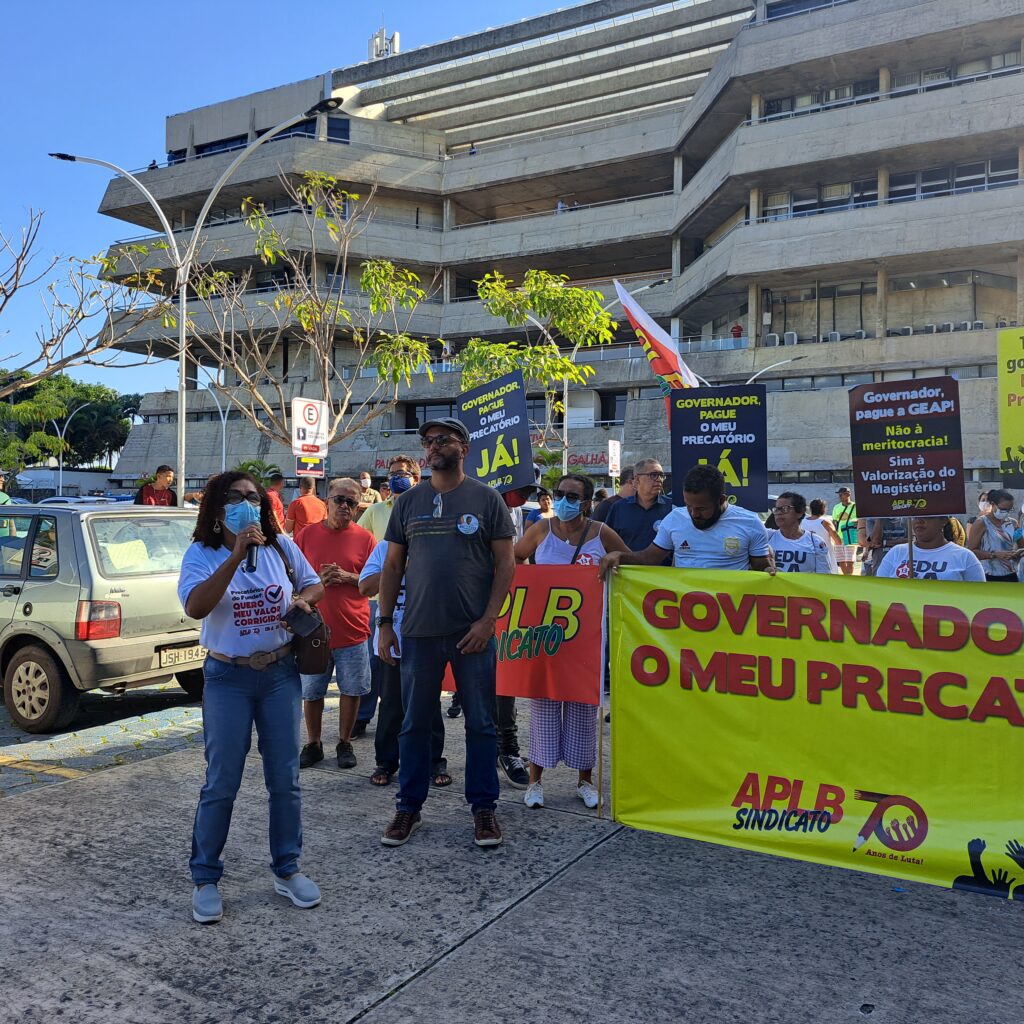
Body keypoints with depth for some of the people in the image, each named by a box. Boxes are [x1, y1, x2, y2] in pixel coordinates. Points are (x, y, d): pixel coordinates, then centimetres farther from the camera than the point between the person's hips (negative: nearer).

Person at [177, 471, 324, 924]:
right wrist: (236, 555, -32)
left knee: (285, 779, 9)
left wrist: (303, 599, -8)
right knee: (222, 784, 2)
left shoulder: (281, 547, 0)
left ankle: (287, 870, 25)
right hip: (228, 678, -3)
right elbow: (195, 607, -27)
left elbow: (313, 583, 15)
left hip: (281, 673, 3)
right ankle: (205, 879, 20)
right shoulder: (202, 554, -9)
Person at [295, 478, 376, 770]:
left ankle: (345, 743, 24)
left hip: (353, 631, -1)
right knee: (311, 692, 10)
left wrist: (347, 577, -15)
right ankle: (313, 745, 25)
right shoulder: (307, 535, 4)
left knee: (351, 690, 8)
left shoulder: (365, 538, 0)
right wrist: (317, 580, -11)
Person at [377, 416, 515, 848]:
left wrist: (487, 620, -10)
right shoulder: (408, 502, 8)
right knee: (414, 724, 10)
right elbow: (392, 565, 10)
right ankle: (408, 807, 25)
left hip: (473, 633, -2)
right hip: (419, 632, 2)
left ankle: (484, 807, 21)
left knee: (480, 724, 7)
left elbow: (505, 563, -2)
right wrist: (384, 623, 3)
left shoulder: (486, 499, 0)